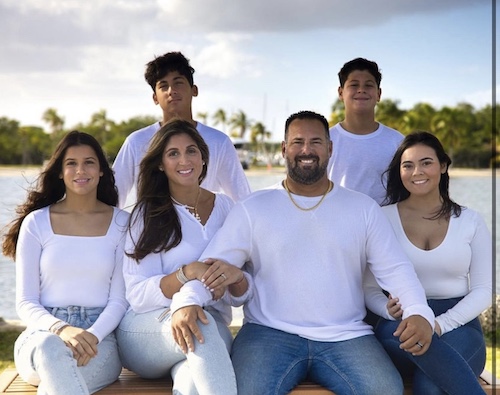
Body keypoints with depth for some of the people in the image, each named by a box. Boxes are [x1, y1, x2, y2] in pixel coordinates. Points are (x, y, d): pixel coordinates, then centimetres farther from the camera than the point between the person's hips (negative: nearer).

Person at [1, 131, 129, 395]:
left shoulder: (121, 223, 8)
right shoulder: (36, 223, 7)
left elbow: (119, 299, 4)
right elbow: (25, 303, 2)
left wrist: (93, 335, -17)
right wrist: (61, 329, -19)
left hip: (99, 336, -1)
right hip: (42, 334, 1)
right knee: (51, 348, -40)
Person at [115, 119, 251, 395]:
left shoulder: (226, 207, 10)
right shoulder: (148, 213, 2)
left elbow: (240, 297, 10)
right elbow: (138, 295, -7)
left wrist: (236, 277, -15)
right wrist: (188, 273, -24)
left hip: (212, 327, 0)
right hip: (146, 328, 0)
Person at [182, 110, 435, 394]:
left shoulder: (364, 208, 10)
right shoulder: (253, 209, 6)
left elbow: (394, 268, 3)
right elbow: (211, 265, 0)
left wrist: (420, 312, -16)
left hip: (346, 336, 1)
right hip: (270, 333, -1)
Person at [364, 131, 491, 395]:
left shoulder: (470, 221, 8)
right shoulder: (383, 218, 5)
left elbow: (483, 290, 3)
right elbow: (368, 287, 5)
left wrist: (441, 324, -15)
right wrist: (390, 311, -19)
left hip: (458, 324, -1)